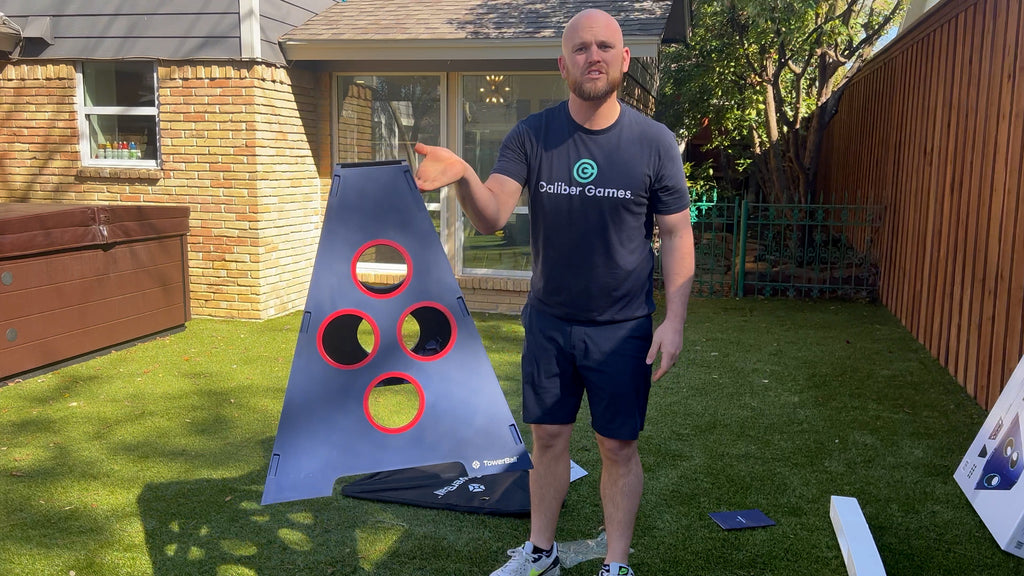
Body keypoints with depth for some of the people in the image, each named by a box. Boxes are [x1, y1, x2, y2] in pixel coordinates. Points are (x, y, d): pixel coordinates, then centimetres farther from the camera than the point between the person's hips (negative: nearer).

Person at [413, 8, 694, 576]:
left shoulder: (654, 142, -7)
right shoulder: (531, 136, -5)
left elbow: (676, 233, -3)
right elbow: (491, 217, -16)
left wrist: (674, 320, -10)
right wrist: (463, 176, -38)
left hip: (622, 327, -2)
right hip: (548, 321, 2)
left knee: (618, 446, 8)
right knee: (547, 437, 13)